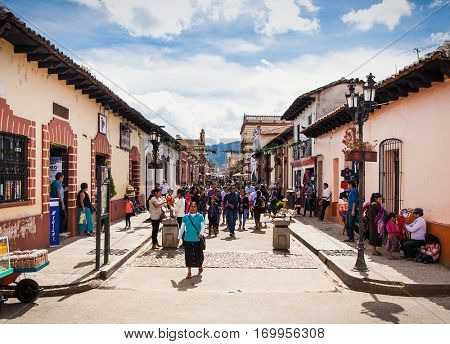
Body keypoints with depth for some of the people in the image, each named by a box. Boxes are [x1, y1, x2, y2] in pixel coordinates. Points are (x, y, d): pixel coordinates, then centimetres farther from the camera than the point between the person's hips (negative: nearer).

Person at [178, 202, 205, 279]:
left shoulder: (200, 217, -1)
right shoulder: (185, 217, 3)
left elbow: (203, 226, -8)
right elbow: (182, 228, 9)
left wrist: (201, 234, -25)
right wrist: (179, 237, 9)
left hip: (197, 240, -1)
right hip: (188, 239, 1)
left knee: (198, 255, 6)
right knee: (188, 255, 4)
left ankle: (200, 267, 36)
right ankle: (189, 272, 17)